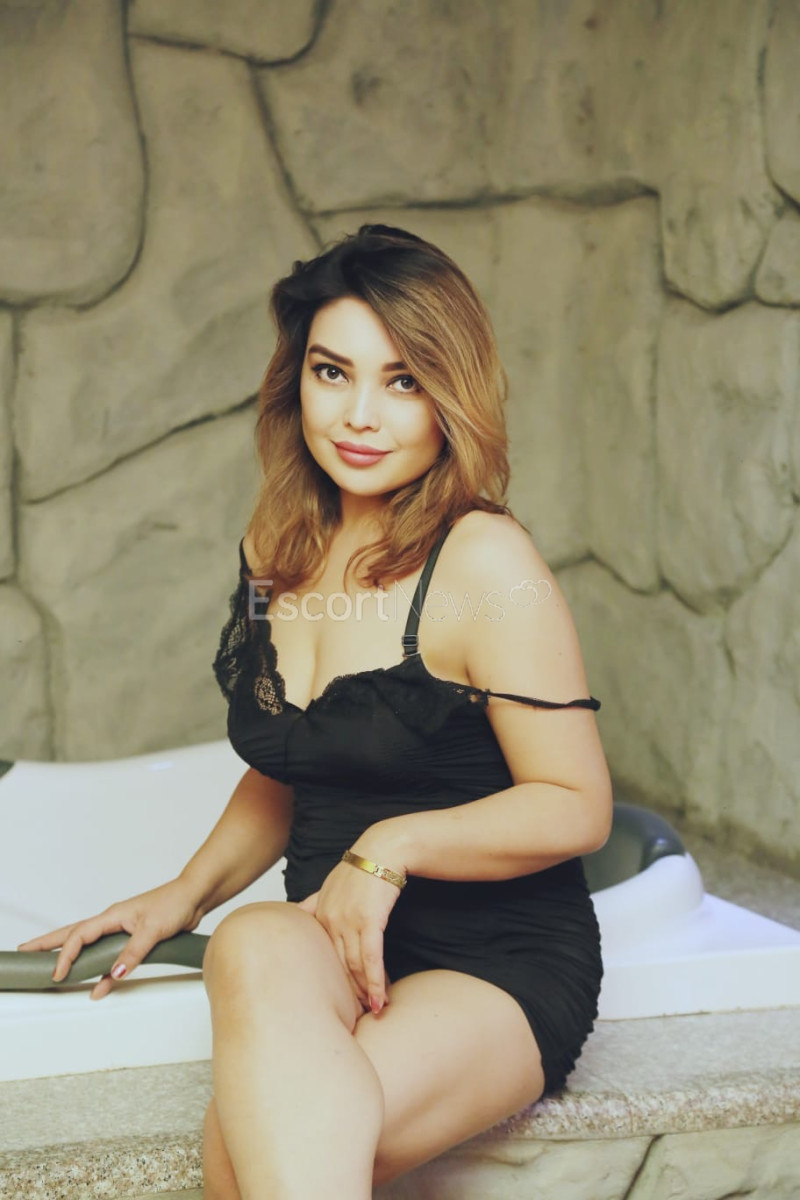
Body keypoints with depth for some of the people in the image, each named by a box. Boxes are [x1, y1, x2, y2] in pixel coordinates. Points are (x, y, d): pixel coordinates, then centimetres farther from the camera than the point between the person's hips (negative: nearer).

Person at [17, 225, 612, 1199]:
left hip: (499, 965, -5)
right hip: (328, 941, 6)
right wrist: (186, 894, 9)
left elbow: (576, 807, -10)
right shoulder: (277, 552, 9)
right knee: (253, 951, -32)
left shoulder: (484, 563, -11)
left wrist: (392, 847, -17)